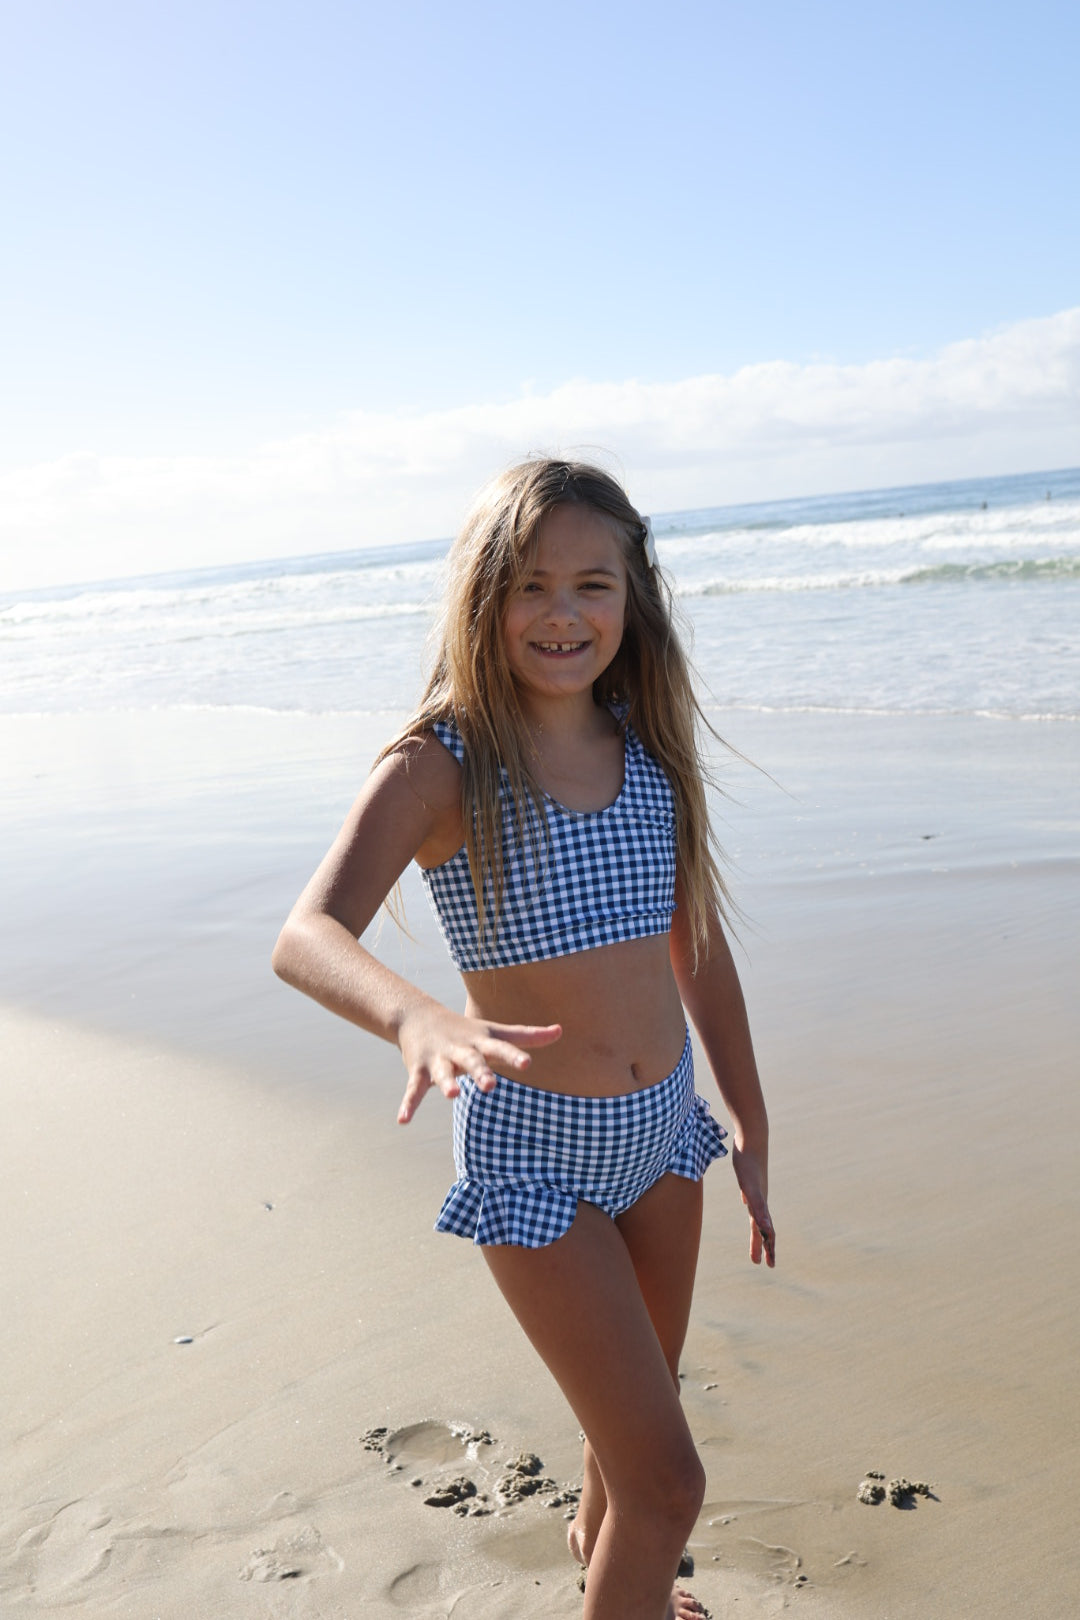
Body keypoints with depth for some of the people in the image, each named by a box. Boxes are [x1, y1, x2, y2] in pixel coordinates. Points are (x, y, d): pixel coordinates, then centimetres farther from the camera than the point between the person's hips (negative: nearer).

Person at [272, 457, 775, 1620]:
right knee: (669, 1484, -3)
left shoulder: (651, 748, -1)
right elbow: (306, 937, -33)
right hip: (532, 1147, -6)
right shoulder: (440, 764, -17)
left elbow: (697, 946, 7)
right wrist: (416, 1018, -54)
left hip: (665, 1125, 6)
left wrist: (751, 1128, 12)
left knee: (639, 1404, 28)